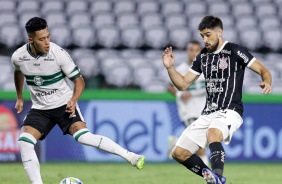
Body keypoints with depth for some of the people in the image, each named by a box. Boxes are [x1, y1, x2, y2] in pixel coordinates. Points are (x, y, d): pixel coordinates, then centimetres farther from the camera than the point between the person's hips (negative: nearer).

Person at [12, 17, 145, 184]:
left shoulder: (59, 53, -19)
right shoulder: (18, 57, -9)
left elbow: (79, 80, -8)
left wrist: (73, 100, -25)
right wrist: (19, 98, 24)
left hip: (64, 105, -3)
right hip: (40, 109, 3)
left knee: (83, 136, -25)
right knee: (24, 142, -19)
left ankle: (129, 156, -17)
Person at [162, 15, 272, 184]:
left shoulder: (235, 51, -4)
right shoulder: (203, 56, 15)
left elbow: (263, 70, -5)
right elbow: (183, 84, 18)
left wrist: (267, 82, -27)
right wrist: (170, 67, 2)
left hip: (230, 111, -8)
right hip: (208, 114, 8)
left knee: (213, 134, -40)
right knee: (179, 153, 1)